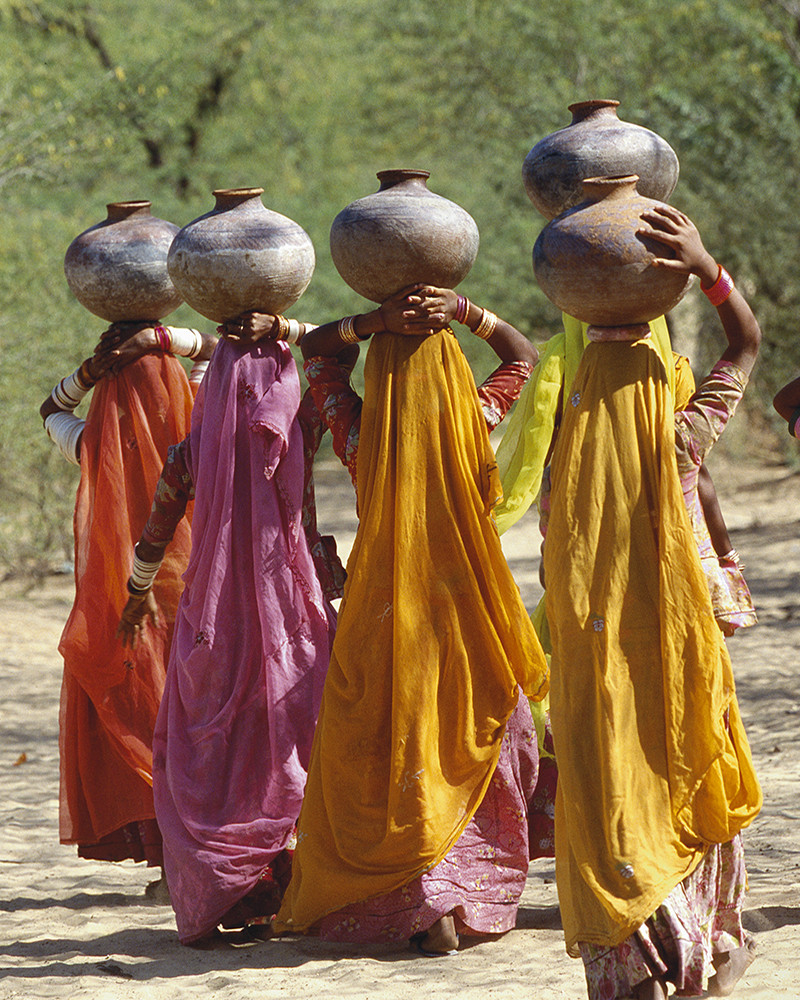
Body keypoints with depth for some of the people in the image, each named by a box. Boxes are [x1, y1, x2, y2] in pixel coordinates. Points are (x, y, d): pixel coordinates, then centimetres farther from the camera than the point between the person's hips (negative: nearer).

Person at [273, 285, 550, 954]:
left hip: (383, 617, 0)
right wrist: (463, 312, -6)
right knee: (469, 759, 14)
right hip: (466, 616, 1)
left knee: (381, 767, 9)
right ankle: (470, 896, 3)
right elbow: (523, 354, 9)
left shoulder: (360, 434, -8)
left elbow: (315, 348, 7)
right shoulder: (471, 424, -8)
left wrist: (375, 321, -9)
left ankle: (420, 906, -2)